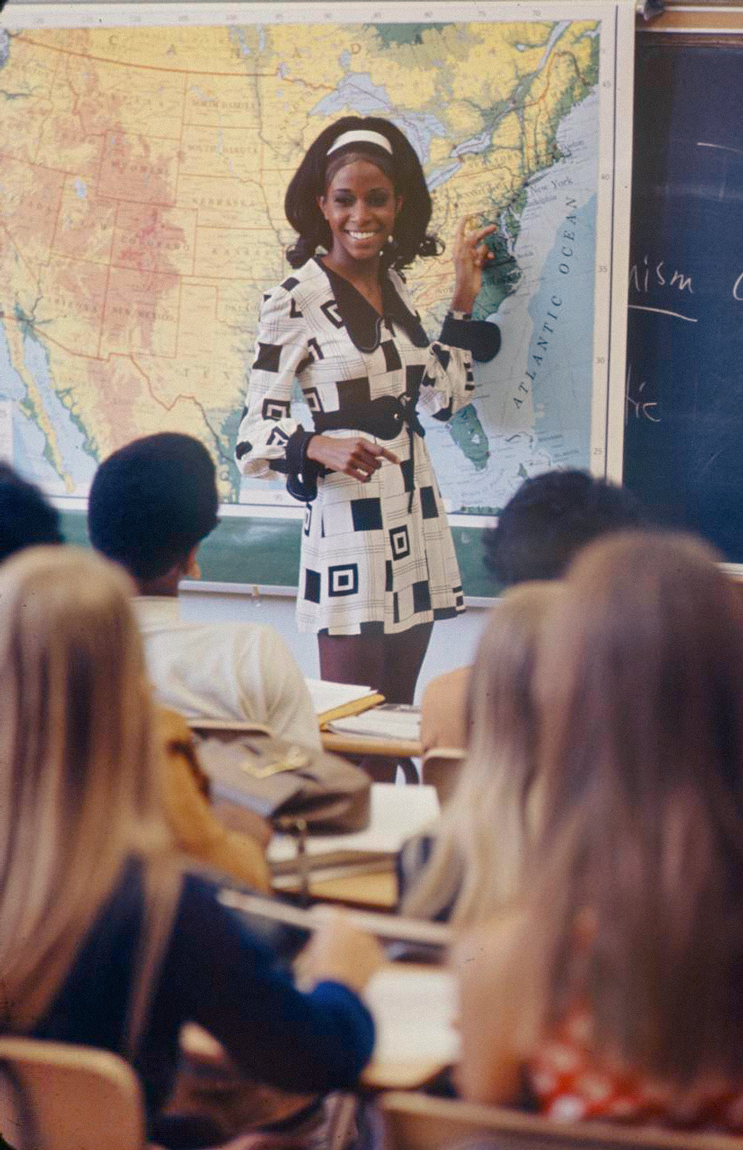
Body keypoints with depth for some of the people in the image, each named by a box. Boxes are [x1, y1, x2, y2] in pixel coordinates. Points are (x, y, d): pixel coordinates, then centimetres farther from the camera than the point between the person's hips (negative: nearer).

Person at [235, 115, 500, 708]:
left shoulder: (394, 285, 12)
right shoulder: (295, 301, -9)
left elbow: (442, 398, 20)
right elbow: (257, 429, -10)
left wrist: (464, 301, 15)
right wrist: (322, 448, -28)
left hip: (415, 514, 7)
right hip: (348, 519, -7)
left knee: (399, 721, 10)